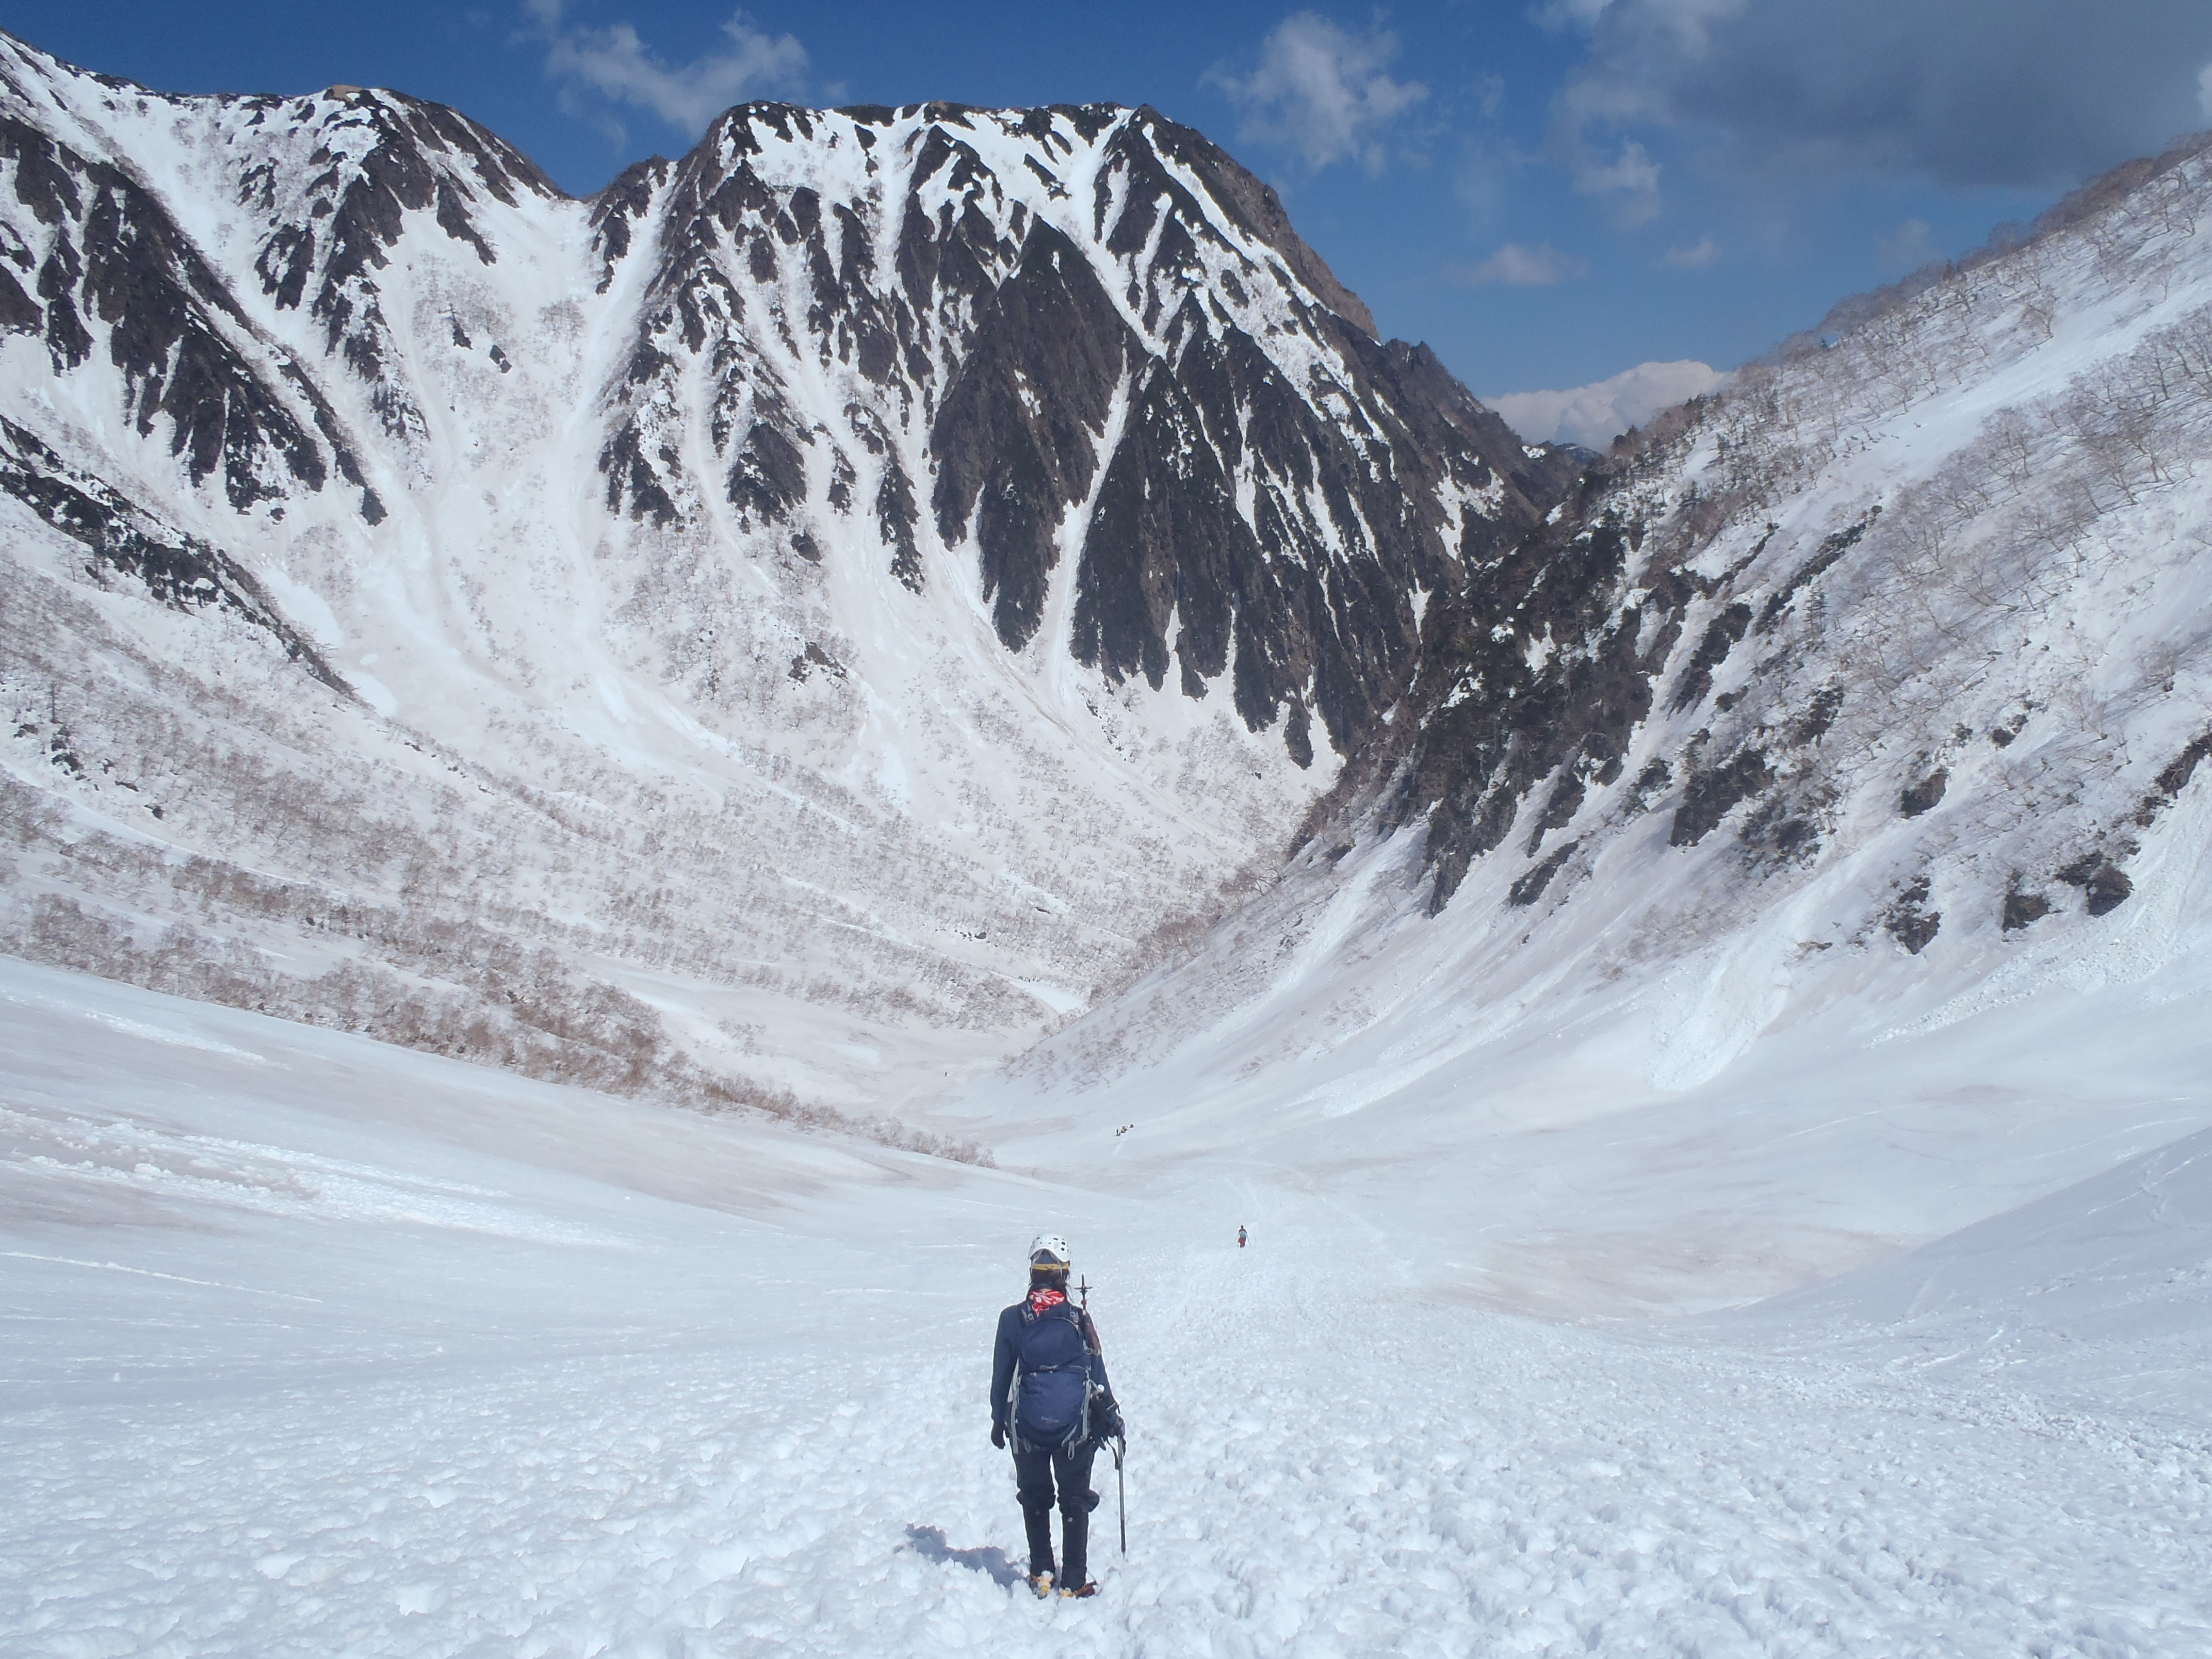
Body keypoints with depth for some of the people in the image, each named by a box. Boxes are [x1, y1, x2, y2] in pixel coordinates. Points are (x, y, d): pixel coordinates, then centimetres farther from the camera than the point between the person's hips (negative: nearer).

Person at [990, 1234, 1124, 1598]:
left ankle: (1042, 1574, 20)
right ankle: (1074, 1582, 9)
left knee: (1035, 1499, 19)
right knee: (1075, 1500, 11)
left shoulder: (1012, 1319, -4)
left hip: (1027, 1428, 1)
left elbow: (1001, 1375, 4)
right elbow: (1097, 1371, 1)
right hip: (1075, 1425, -1)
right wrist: (1110, 1415, 14)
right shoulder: (1079, 1318, -6)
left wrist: (999, 1420, 16)